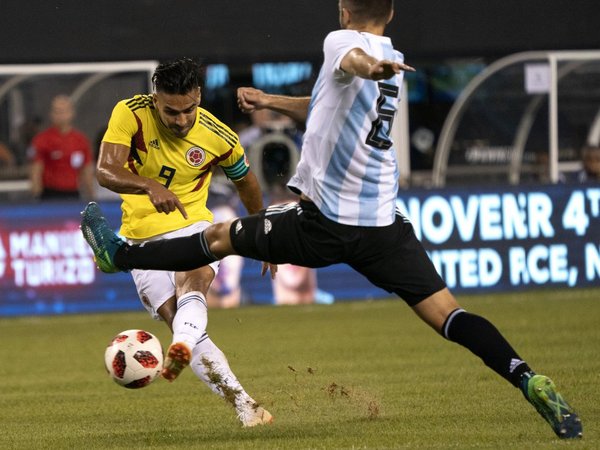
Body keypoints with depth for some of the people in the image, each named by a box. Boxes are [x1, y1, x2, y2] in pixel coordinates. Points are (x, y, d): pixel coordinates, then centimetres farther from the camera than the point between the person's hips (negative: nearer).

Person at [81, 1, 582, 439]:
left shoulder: (340, 41, -3)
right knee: (447, 314, -7)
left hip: (323, 222, -5)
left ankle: (119, 254, 33)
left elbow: (354, 58, -30)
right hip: (384, 223, 5)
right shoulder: (393, 67, 20)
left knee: (219, 237, 16)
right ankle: (528, 379, -26)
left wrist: (369, 66, -53)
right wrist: (271, 101, 43)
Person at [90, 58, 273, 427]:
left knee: (193, 283, -34)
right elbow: (106, 172, -26)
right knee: (179, 322, -13)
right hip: (143, 239, 1)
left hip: (192, 229, 0)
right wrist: (149, 186, -45)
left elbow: (245, 182, 13)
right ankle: (244, 405, -10)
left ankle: (181, 350, -63)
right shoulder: (130, 114, -14)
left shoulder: (219, 138, -8)